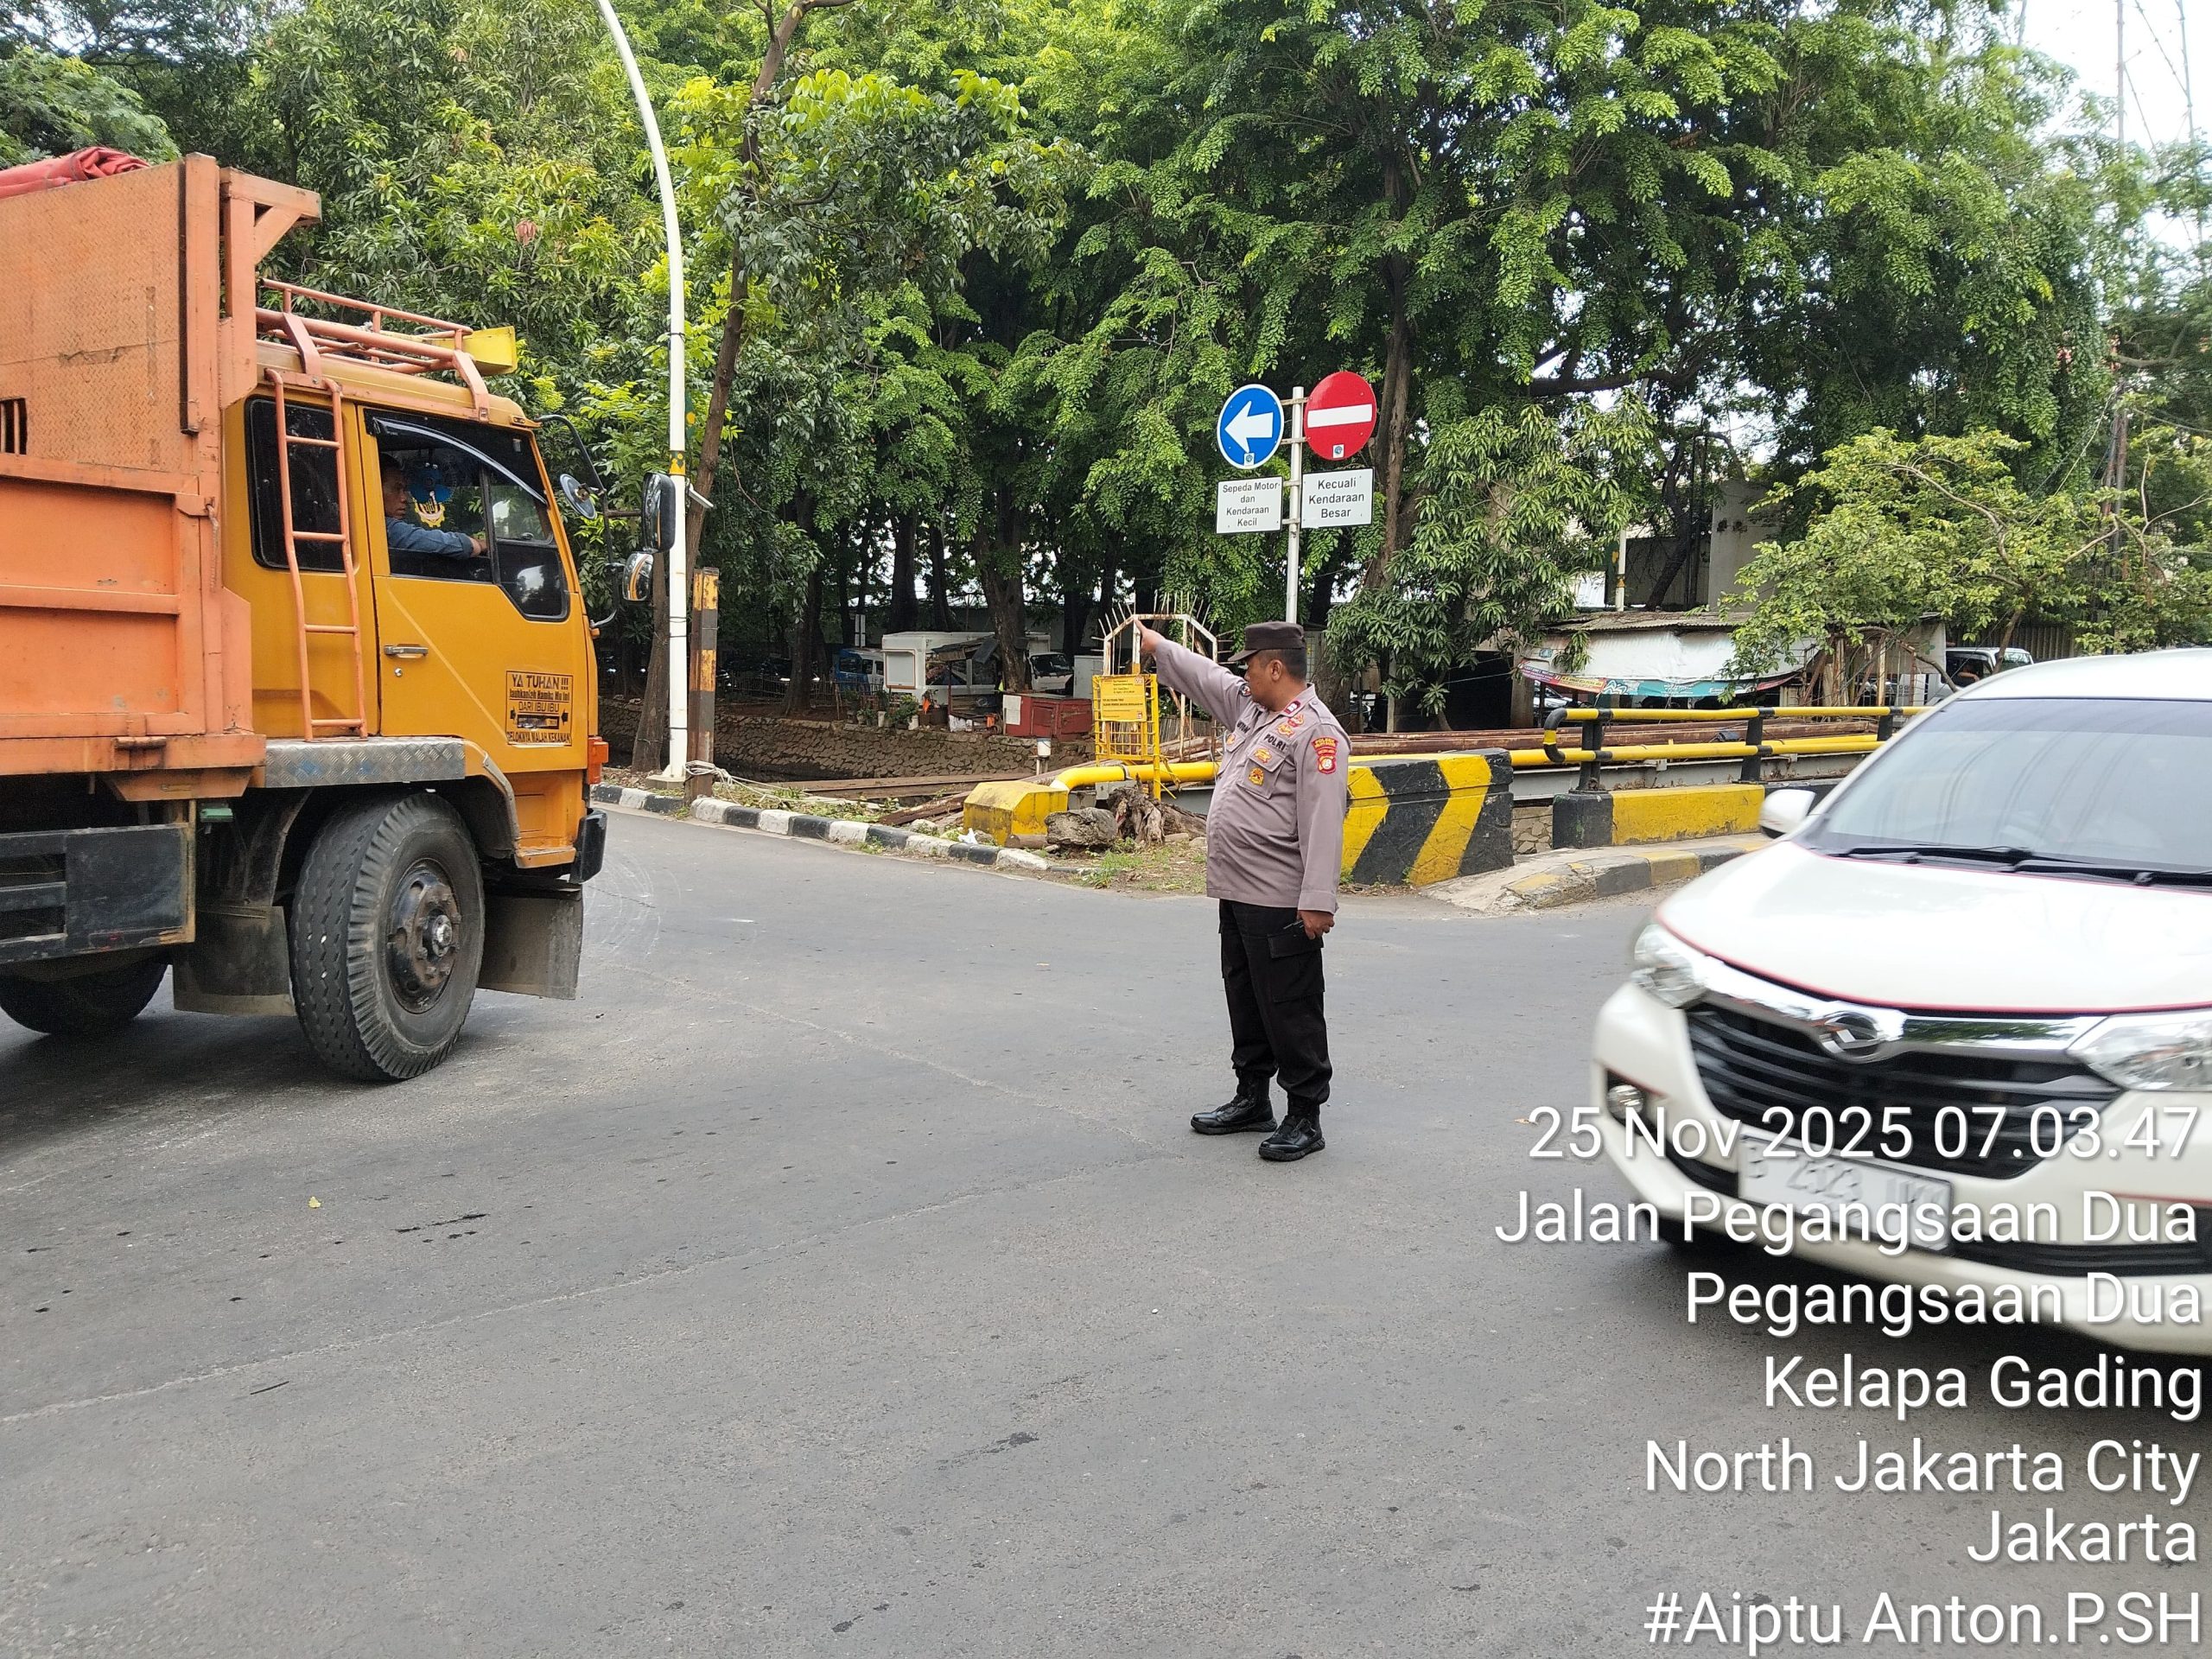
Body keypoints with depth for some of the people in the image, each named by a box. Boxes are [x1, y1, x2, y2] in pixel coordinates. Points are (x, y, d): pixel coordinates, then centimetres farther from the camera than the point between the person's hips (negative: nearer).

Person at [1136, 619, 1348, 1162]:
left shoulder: (1316, 731, -16)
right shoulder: (1249, 707, 13)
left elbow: (1322, 823, -22)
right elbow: (1205, 676, 30)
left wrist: (1317, 901, -25)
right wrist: (1156, 646, 35)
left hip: (1281, 903, -10)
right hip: (1238, 893, 10)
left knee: (1290, 1010, -3)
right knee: (1245, 1001, 19)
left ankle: (1305, 1118, 6)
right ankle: (1252, 1100, 31)